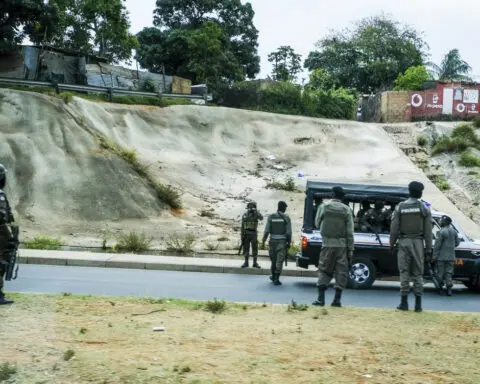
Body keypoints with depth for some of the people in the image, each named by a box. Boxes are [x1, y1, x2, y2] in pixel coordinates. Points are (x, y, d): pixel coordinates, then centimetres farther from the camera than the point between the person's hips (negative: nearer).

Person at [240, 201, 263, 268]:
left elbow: (261, 218, -23)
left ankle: (255, 263, 7)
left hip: (253, 234, -2)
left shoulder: (256, 213, 0)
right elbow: (242, 226, 9)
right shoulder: (245, 215, 6)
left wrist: (255, 211, -31)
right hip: (246, 234, 2)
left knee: (255, 248, -1)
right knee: (246, 248, 3)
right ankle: (246, 262, 11)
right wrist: (242, 236, 4)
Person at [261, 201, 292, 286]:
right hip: (282, 242, -2)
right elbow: (288, 232, -6)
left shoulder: (271, 217, 0)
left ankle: (273, 276, 32)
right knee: (279, 260, -2)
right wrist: (289, 243, 5)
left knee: (273, 259, 18)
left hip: (273, 241, 2)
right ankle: (276, 279, -8)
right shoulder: (286, 218, -3)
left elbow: (267, 231, -5)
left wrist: (263, 242, 0)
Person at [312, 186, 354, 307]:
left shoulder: (324, 207, -2)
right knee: (341, 271, 7)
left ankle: (321, 298, 3)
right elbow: (350, 232, -2)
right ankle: (337, 299, 4)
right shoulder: (346, 210, -2)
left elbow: (317, 223, 8)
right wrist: (350, 250, 1)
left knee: (324, 270, 10)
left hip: (327, 244, 0)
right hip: (342, 245, 0)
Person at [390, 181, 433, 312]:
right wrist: (429, 250, 3)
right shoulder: (425, 209, 1)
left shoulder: (400, 207, 1)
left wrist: (392, 244, 8)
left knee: (404, 272, 3)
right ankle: (418, 304, 4)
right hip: (418, 242, 0)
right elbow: (428, 232, 0)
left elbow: (394, 228, -1)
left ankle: (404, 302, 1)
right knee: (418, 273, 5)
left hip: (404, 242, 0)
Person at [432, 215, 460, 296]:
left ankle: (440, 287, 10)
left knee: (440, 273, 6)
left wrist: (434, 256, -11)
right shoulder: (454, 231, 5)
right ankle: (449, 289, 2)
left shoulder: (441, 232, -13)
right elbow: (457, 243, 12)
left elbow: (437, 245, -14)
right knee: (449, 273, 8)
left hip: (441, 256, -5)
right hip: (451, 256, 5)